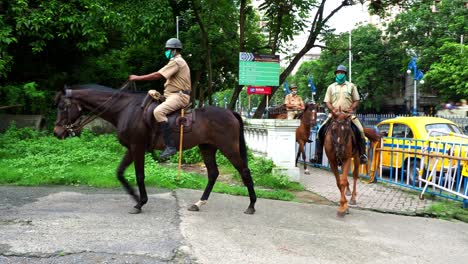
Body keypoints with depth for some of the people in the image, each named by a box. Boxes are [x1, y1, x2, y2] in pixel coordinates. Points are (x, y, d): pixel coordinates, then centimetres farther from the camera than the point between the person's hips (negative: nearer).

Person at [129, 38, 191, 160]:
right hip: (174, 95, 11)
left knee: (158, 111, -31)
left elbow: (158, 75, -18)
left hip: (179, 96, -11)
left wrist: (138, 78, -11)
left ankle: (170, 146, -34)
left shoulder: (176, 62, -11)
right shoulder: (178, 62, 24)